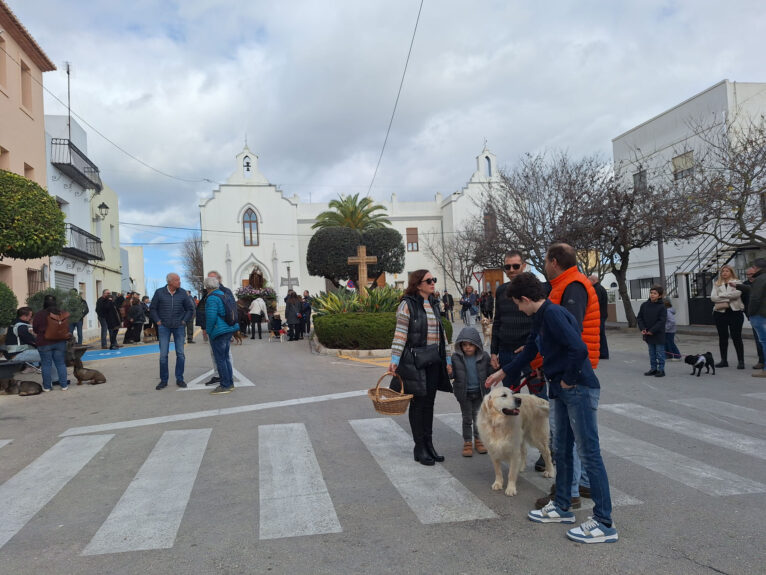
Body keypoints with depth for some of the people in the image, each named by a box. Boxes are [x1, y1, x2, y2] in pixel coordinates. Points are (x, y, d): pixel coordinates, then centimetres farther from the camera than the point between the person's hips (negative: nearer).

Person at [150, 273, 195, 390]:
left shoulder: (182, 293, 0)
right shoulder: (159, 292, -3)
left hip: (179, 327, 1)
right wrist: (158, 321, -1)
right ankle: (163, 380, 8)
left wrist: (184, 321, 2)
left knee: (180, 353, 2)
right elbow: (152, 308, 7)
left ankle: (179, 379, 13)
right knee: (163, 354, -1)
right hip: (164, 327, -1)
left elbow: (190, 309, 9)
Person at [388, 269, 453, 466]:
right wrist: (394, 360, -17)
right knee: (418, 403, 0)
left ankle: (428, 444, 20)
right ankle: (419, 448, 11)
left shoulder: (433, 304, 14)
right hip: (415, 361, -6)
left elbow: (441, 333, 17)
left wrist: (447, 359, 15)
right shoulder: (407, 305, -7)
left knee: (429, 403, 11)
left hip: (433, 361, 6)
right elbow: (400, 334, -12)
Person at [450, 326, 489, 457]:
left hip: (479, 392, 1)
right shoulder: (456, 357, -9)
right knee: (467, 418, 9)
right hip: (464, 393, -1)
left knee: (478, 417, 13)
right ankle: (467, 442, 21)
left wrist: (495, 369, -12)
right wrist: (449, 372, -17)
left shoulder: (484, 356, -7)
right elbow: (454, 375, -2)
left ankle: (478, 439, 30)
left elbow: (489, 374, 3)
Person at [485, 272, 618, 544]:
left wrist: (569, 379, -16)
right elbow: (530, 351, 27)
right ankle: (562, 507, 31)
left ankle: (604, 524, 2)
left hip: (580, 389, -10)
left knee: (589, 453, -6)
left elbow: (578, 349, -30)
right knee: (561, 449, 17)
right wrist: (502, 372, 33)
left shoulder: (553, 313, -19)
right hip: (563, 391, 10)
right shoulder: (539, 318, 13)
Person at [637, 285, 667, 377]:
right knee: (652, 353, 14)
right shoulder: (644, 305, 2)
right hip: (648, 334, 5)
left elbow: (662, 321, -14)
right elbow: (639, 318, 6)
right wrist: (642, 328, -8)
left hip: (658, 334, -5)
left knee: (660, 353, 3)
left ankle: (661, 369, 9)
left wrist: (652, 330, -18)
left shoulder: (661, 306, -11)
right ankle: (653, 368, 23)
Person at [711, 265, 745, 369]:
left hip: (735, 312, -3)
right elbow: (713, 297, -1)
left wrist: (721, 295, -9)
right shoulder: (717, 284, 13)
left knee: (736, 337, -3)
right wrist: (728, 298, -11)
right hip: (720, 312, 3)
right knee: (722, 337, 7)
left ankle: (741, 361, 2)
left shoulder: (737, 282, 5)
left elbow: (737, 294, -15)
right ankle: (724, 360, 14)